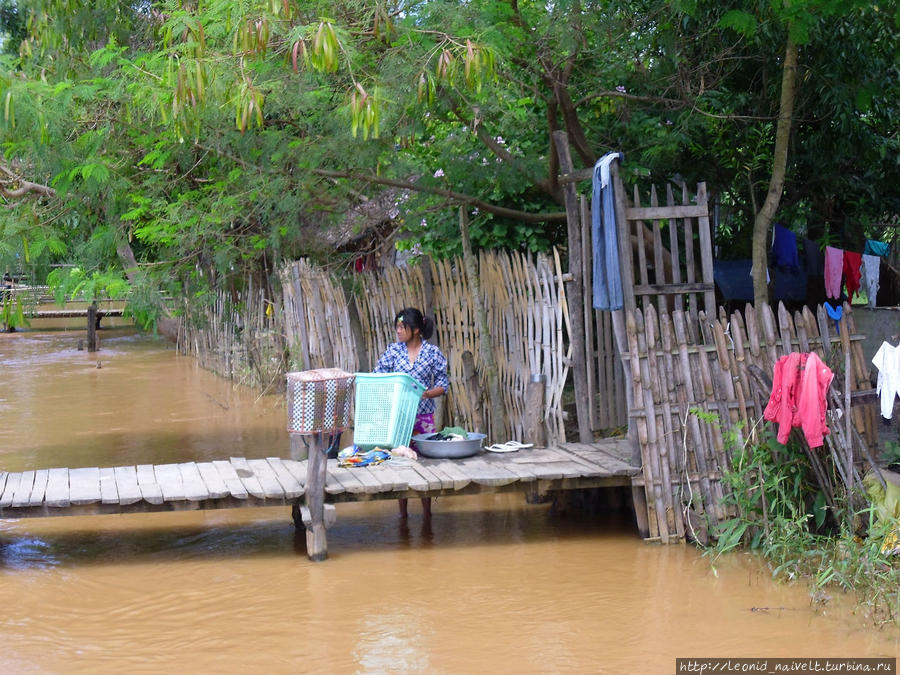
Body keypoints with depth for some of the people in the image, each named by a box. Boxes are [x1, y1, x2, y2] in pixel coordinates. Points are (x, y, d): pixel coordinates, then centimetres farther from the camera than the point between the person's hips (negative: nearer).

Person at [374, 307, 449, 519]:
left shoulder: (432, 352, -1)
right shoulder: (393, 350, 3)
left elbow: (443, 384, 0)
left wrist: (426, 394, -17)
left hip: (424, 415, -1)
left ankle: (427, 512, 14)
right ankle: (402, 513, 15)